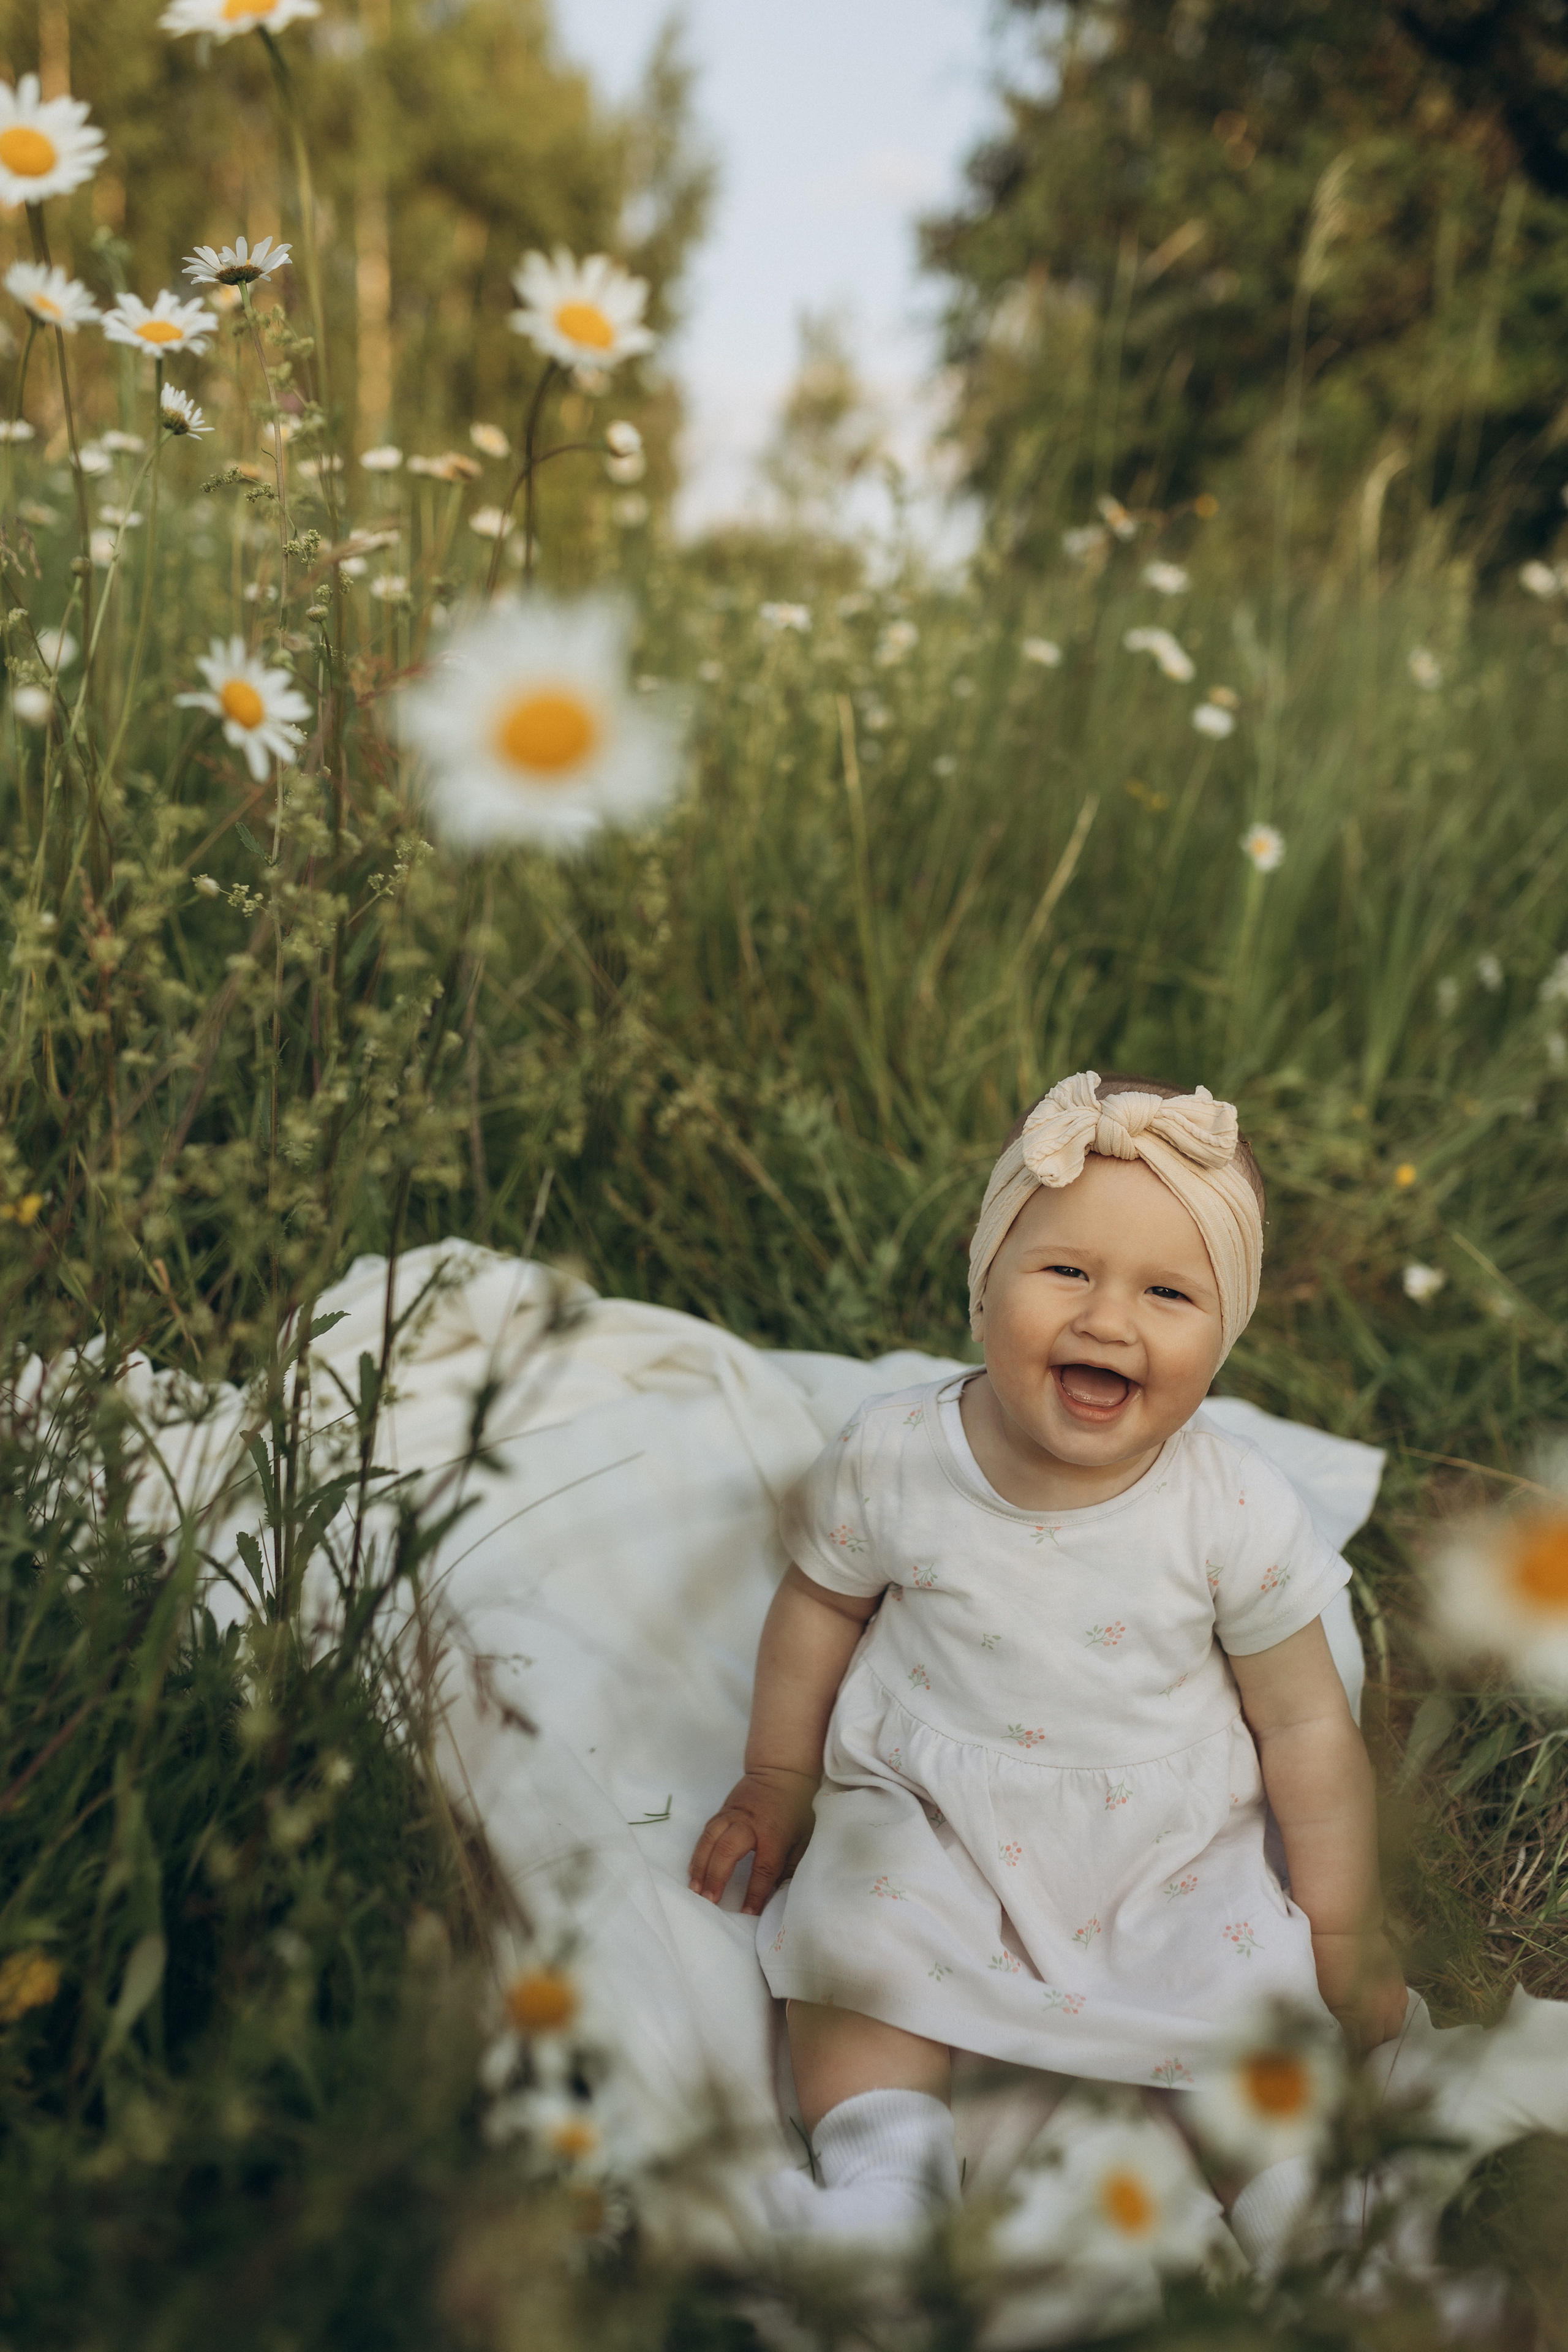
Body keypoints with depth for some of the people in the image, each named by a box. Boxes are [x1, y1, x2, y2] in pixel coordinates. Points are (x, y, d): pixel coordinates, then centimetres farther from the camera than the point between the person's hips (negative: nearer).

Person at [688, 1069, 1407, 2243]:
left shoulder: (1237, 1511, -19)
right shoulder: (896, 1455, -17)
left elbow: (1305, 1724, -7)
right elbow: (821, 1607, 3)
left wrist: (1343, 1929, -1)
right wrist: (778, 1781, 11)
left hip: (1172, 1838, 0)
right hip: (932, 1814, 1)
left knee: (1260, 1987, -17)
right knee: (860, 1940, -21)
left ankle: (1278, 2166, 5)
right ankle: (882, 2163, -5)